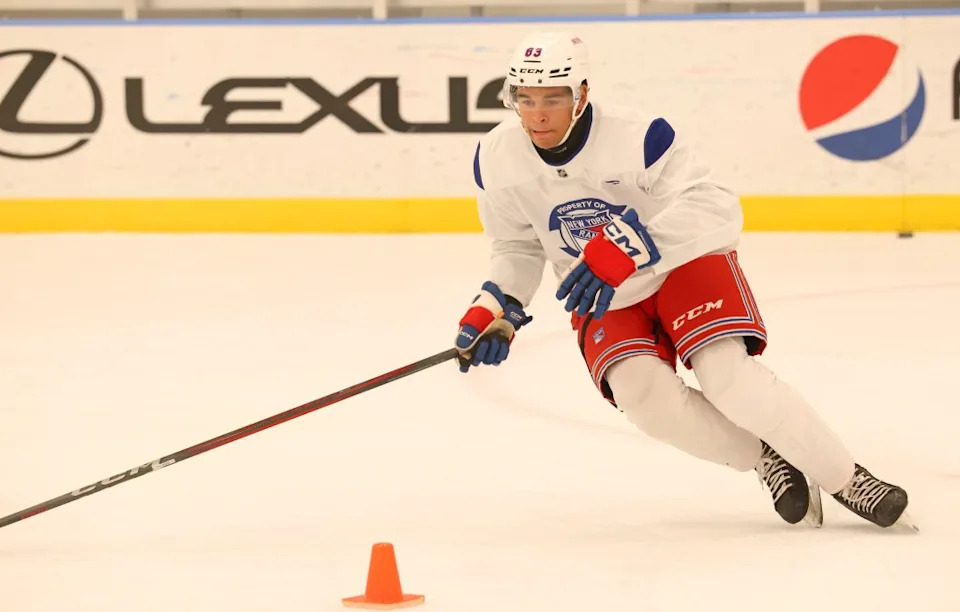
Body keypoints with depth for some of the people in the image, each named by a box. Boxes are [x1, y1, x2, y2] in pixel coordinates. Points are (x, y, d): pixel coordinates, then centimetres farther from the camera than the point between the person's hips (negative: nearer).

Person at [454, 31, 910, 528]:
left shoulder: (638, 137, -29)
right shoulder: (496, 160, -14)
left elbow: (717, 211, -38)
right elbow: (517, 248, 4)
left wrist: (629, 246, -50)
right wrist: (497, 306, -15)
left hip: (685, 265, -3)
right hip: (604, 300, 4)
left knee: (727, 376, -25)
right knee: (642, 394, -24)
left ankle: (845, 479, -8)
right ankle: (763, 459, 0)